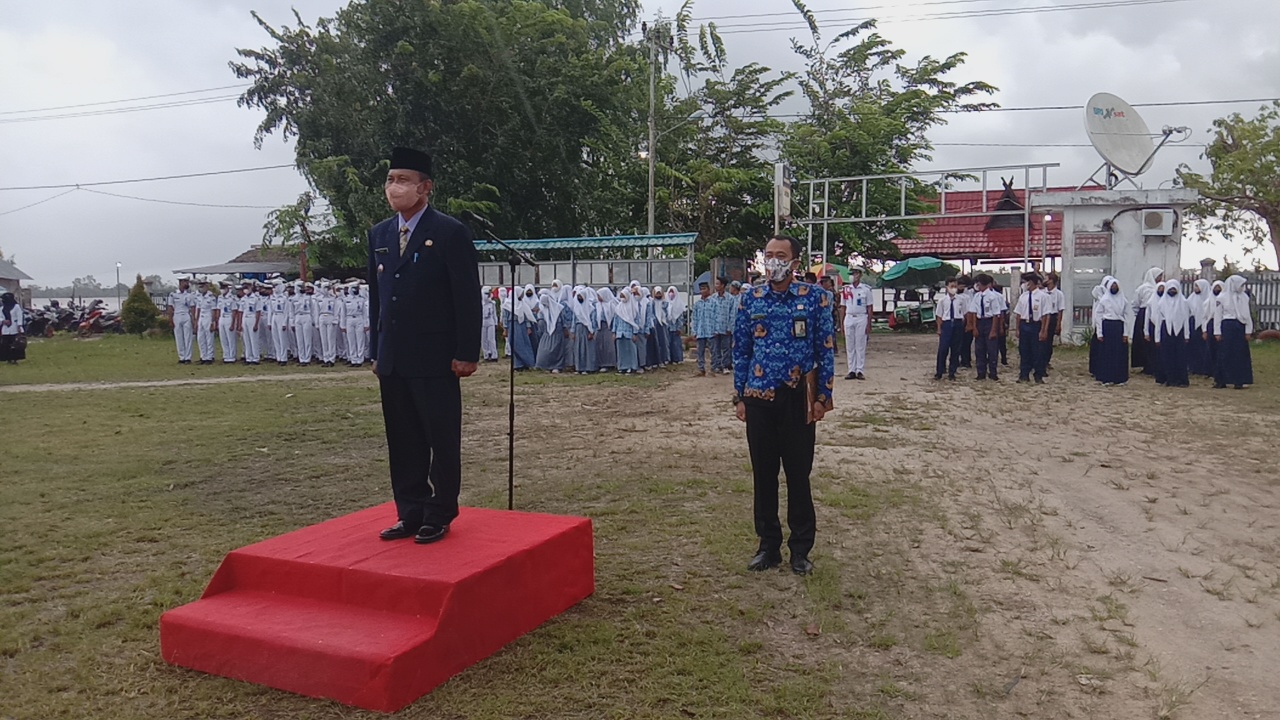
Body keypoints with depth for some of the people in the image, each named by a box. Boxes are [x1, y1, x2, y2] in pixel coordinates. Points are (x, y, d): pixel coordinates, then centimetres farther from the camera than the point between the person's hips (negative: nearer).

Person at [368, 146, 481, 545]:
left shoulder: (450, 233, -7)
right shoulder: (379, 234, 13)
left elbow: (467, 298, -9)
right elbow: (376, 297, 16)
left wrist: (466, 354, -13)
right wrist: (376, 351, 13)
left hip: (435, 359, -6)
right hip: (393, 361, 6)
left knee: (442, 440, 3)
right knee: (402, 441, 11)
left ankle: (439, 516, 15)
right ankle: (410, 513, 22)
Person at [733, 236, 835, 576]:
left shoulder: (815, 297, -2)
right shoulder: (751, 299, 5)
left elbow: (826, 349, -1)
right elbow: (741, 351, 9)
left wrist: (823, 396, -5)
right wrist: (739, 397, 5)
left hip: (798, 398, -2)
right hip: (759, 398, 3)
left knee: (798, 474, 5)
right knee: (763, 474, 9)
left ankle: (801, 549, 18)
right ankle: (768, 545, 22)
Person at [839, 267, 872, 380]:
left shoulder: (866, 289, 1)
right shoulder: (845, 289, 9)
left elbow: (869, 308, 0)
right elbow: (843, 307, 11)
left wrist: (869, 324, -5)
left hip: (861, 319, -3)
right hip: (849, 318, 3)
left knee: (860, 346, -1)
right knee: (849, 346, 4)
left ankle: (860, 371, 2)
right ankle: (852, 371, 8)